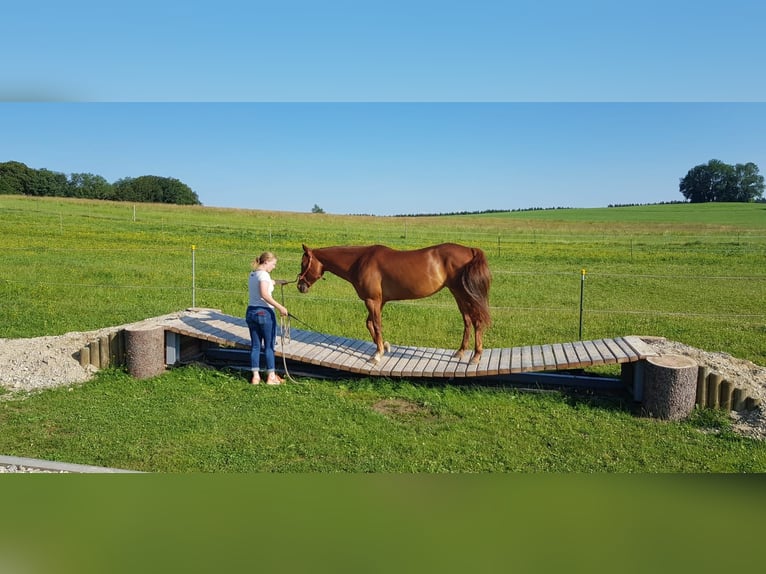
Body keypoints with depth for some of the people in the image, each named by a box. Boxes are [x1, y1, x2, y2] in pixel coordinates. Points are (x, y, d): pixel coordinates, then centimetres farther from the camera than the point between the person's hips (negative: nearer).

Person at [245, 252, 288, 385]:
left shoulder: (252, 274, 11)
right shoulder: (264, 275, -14)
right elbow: (264, 294, -27)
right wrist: (279, 307, -29)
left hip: (251, 311, 7)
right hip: (264, 312, -7)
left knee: (255, 345, 10)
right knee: (269, 345, 4)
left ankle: (255, 376, 13)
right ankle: (271, 376, 12)